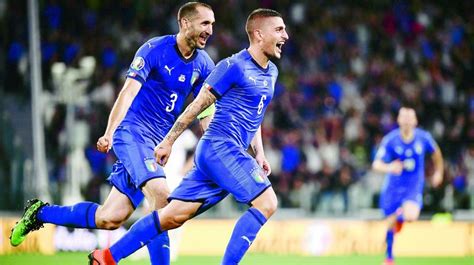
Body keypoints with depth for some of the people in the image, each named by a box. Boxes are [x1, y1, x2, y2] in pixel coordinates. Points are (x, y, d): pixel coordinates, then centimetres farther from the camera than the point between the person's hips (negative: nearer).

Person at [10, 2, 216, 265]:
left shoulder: (203, 64, 7)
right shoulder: (154, 49, -10)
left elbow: (207, 112, 10)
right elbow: (128, 92, -18)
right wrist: (109, 133, -29)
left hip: (156, 144, 6)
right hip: (132, 132, -6)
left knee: (109, 218, 3)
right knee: (161, 194, -29)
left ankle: (40, 213, 22)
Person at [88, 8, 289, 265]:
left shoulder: (271, 72, 17)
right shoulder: (233, 66, -9)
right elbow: (198, 104, -7)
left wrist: (259, 154, 18)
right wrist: (168, 141, -6)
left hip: (231, 153, 8)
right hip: (219, 147, -8)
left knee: (172, 217, 5)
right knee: (266, 203, -18)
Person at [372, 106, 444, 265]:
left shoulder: (424, 138, -10)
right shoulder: (390, 140, -15)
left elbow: (436, 152, 13)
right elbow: (376, 164, -21)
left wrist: (438, 172, 18)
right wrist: (389, 167, -42)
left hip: (414, 186, 0)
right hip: (393, 186, 0)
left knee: (411, 216, -26)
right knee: (391, 222, 5)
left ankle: (402, 213, 13)